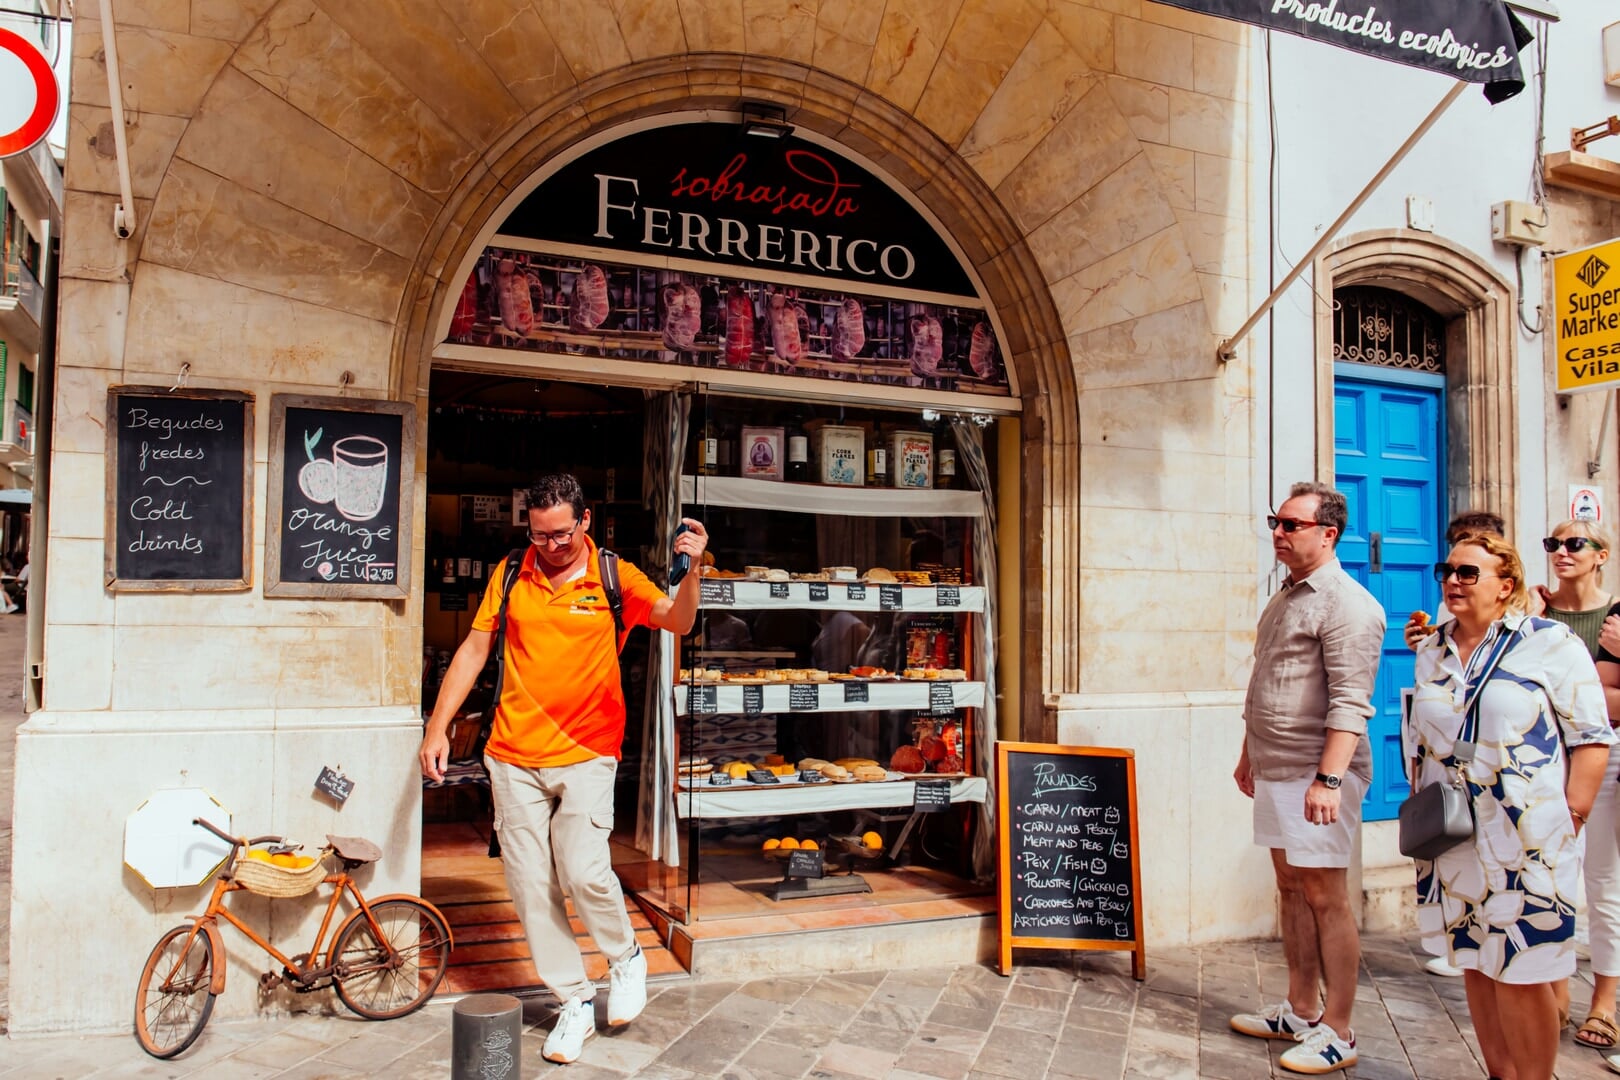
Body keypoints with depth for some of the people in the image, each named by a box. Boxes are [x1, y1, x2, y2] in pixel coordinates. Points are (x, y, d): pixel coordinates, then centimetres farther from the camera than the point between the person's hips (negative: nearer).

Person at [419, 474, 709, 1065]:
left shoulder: (615, 577, -1)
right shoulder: (510, 575, 5)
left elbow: (677, 620, -12)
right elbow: (474, 649, 9)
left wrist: (691, 571, -32)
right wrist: (437, 727, 6)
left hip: (586, 755, -3)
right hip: (514, 757, 3)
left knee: (584, 871, -16)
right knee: (531, 887, 5)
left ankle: (626, 958, 15)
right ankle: (575, 1003, 21)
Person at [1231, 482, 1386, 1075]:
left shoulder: (1346, 604, -12)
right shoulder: (1283, 599, 16)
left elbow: (1350, 703, -20)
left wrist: (1329, 779, -25)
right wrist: (1249, 754, 24)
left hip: (1316, 774, -9)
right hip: (1275, 772, 9)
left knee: (1325, 898, -1)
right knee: (1292, 890, 15)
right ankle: (1301, 1011, 27)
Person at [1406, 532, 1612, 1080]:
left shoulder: (1552, 644, -5)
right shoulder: (1431, 651, 11)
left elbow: (1592, 736, -7)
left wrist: (1569, 817, -11)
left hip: (1525, 846, -5)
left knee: (1521, 973, 0)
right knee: (1475, 964, 12)